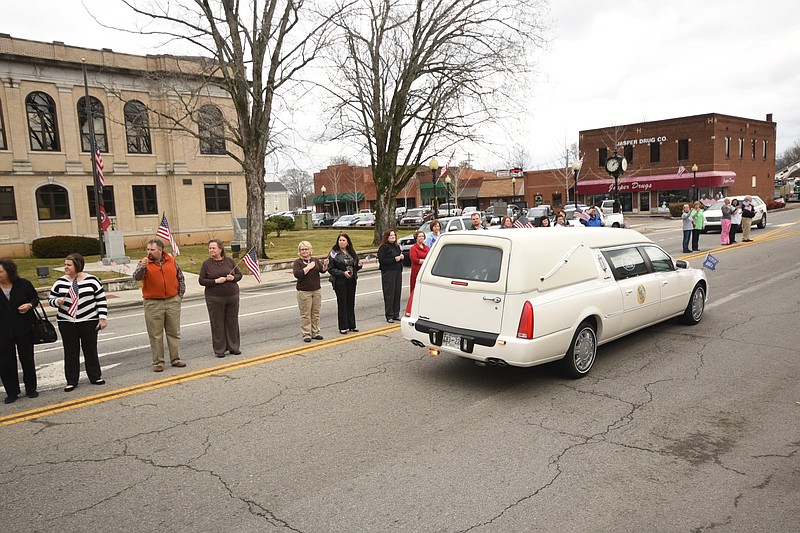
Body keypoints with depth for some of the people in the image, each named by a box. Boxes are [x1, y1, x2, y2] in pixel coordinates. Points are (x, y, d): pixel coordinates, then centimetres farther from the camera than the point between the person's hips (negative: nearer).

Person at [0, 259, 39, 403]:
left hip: (24, 329, -1)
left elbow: (35, 298, 6)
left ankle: (30, 389, 22)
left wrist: (30, 305, -14)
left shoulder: (23, 284, -6)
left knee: (27, 359, 8)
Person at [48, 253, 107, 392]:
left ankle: (95, 377, 21)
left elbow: (101, 300, -3)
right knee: (70, 352, 7)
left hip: (89, 322, -2)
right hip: (66, 323, 2)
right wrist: (57, 302, -14)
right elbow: (51, 300, 10)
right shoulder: (60, 282, 2)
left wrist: (102, 318, -7)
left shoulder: (91, 280, -5)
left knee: (90, 350, 7)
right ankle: (71, 381, 16)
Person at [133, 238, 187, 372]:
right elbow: (136, 277, -20)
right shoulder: (144, 262, -2)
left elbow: (181, 278, 13)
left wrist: (180, 295, 8)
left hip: (172, 302, 2)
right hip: (153, 304, -2)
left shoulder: (172, 261, 4)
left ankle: (175, 359, 20)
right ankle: (158, 362, 11)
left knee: (174, 332, 9)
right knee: (155, 335, 2)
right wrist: (142, 267, -39)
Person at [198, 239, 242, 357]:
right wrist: (216, 281, -16)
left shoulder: (229, 261, 5)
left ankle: (233, 347, 21)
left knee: (232, 322, 9)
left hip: (232, 296, 2)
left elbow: (239, 274, 11)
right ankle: (219, 349, 13)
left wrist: (233, 278, -10)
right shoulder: (206, 264, -1)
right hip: (215, 298, -2)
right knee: (217, 324, 2)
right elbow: (201, 280, -4)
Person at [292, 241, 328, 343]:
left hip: (317, 290, 4)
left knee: (316, 313, 9)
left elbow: (322, 270, -2)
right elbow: (297, 274, -17)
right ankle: (306, 334, 4)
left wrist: (325, 265, -22)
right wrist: (308, 267, -18)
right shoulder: (297, 262, -3)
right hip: (304, 291, -4)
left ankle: (315, 332, 18)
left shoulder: (315, 260, 9)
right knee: (305, 314, -3)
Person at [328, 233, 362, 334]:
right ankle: (343, 327, 8)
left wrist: (359, 265, -3)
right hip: (340, 282, -5)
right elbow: (330, 269, -11)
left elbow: (355, 267, 20)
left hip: (351, 282, 5)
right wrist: (343, 273, -21)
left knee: (351, 303, 10)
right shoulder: (334, 253, -7)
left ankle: (351, 325, 20)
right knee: (342, 304, 0)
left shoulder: (352, 252, 10)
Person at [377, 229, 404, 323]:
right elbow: (381, 260, -16)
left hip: (398, 271, 7)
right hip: (388, 273, -7)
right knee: (389, 294, -4)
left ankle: (396, 314, 16)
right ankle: (389, 316, 2)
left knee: (397, 293, 8)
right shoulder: (383, 247, -7)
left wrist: (402, 257, 4)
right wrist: (394, 259, -17)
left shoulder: (397, 246, 17)